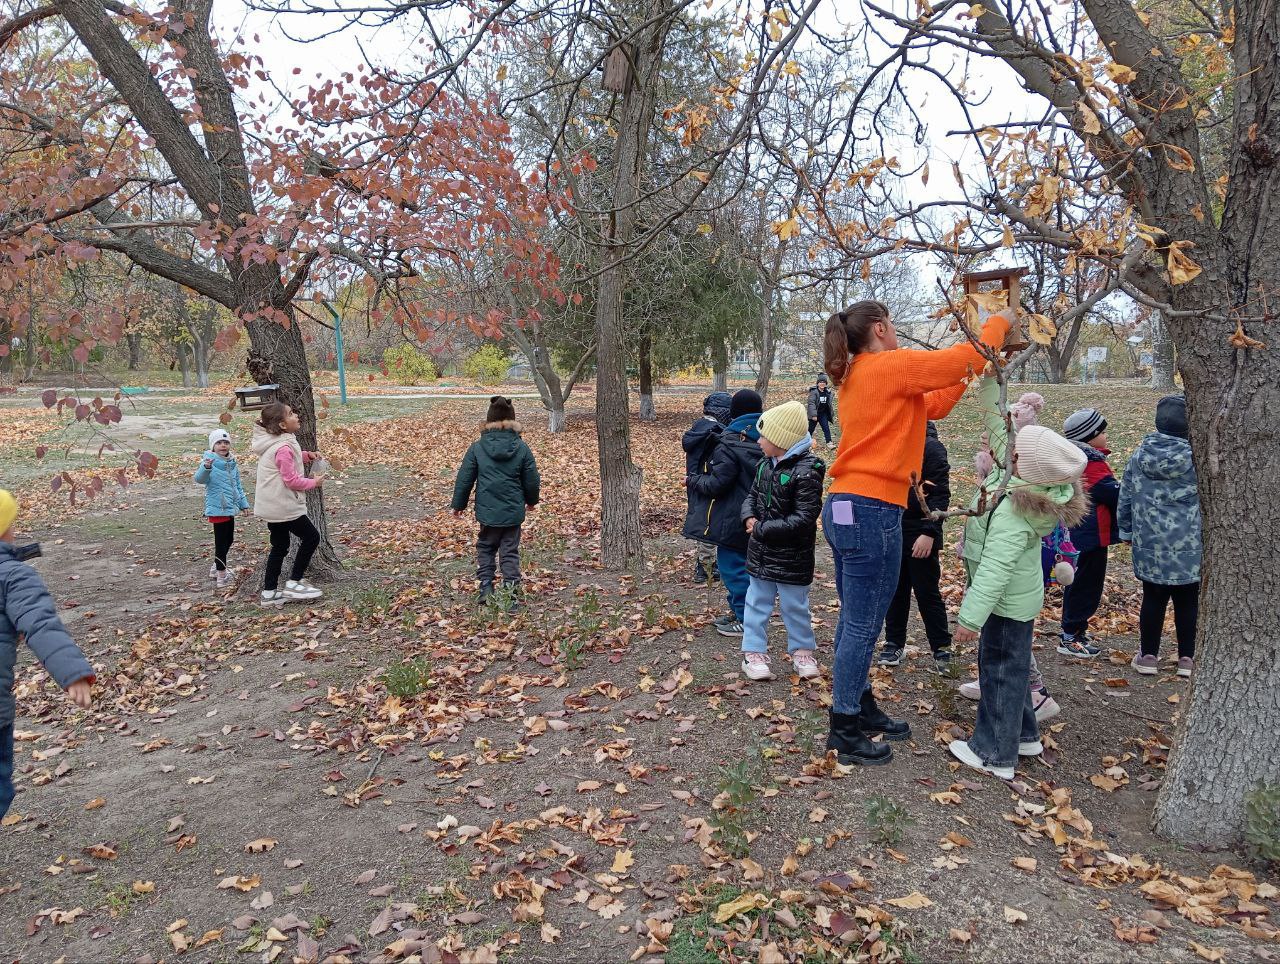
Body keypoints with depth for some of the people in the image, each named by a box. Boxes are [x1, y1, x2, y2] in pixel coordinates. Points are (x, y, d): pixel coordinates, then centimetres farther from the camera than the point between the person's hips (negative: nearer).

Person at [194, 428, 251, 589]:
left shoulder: (232, 464, 9)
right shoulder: (209, 462, -12)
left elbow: (238, 485, 20)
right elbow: (199, 479, -29)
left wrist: (244, 503, 21)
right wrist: (206, 467, -48)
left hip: (231, 507, 8)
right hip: (218, 508, -8)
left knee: (229, 539, 18)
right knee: (221, 540, -6)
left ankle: (217, 567, 36)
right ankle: (221, 575, 0)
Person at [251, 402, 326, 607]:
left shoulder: (274, 442, 7)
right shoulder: (284, 448, -22)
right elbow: (291, 480, -21)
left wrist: (306, 456, 8)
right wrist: (313, 482, -6)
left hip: (271, 506, 10)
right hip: (283, 506, -10)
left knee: (279, 547, 15)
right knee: (311, 537, 3)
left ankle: (269, 592, 19)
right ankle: (293, 584, 8)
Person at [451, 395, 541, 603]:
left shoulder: (477, 447, -6)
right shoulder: (522, 448, -6)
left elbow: (464, 479, -1)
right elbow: (532, 480, 1)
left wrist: (459, 504, 13)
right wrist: (532, 500, 21)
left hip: (487, 510, 0)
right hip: (514, 511, 0)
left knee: (485, 548, 19)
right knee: (510, 551, 11)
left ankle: (486, 587, 12)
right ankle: (511, 588, 9)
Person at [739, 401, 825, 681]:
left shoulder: (806, 472, -22)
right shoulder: (766, 465, 2)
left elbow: (804, 519, -25)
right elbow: (752, 496, 14)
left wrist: (762, 529, -23)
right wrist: (749, 517, -9)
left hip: (792, 556, -6)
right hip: (761, 553, 6)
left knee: (795, 606, 10)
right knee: (757, 603, 12)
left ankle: (802, 651, 29)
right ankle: (753, 652, 23)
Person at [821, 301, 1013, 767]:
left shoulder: (855, 377, 18)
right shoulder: (892, 366, -9)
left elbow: (931, 405, 22)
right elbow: (969, 357, -5)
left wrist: (967, 372, 21)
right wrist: (998, 322, 13)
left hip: (843, 509, 10)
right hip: (872, 513, -10)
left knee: (854, 621, 18)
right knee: (863, 627, -1)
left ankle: (861, 709, 32)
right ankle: (844, 733, 9)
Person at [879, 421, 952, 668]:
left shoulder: (931, 447, -11)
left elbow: (940, 495, -13)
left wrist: (929, 533, -21)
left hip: (920, 534, -5)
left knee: (927, 592, 4)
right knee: (895, 590, 13)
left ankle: (942, 647, 18)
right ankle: (894, 643, 25)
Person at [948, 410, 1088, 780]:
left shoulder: (1012, 512, -31)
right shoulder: (1039, 492, -7)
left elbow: (995, 568, -34)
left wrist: (971, 616, -33)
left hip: (1006, 602, -9)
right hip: (1020, 597, 9)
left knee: (1000, 670, 3)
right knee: (1011, 666, 22)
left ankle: (994, 754, 16)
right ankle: (1023, 735, 38)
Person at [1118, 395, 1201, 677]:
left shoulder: (1139, 456, -2)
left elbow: (1125, 497, 6)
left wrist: (1126, 530, 18)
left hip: (1149, 545, 2)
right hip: (1189, 546, -2)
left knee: (1153, 599, 12)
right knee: (1188, 601, 10)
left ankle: (1148, 656, 19)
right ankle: (1187, 658, 20)